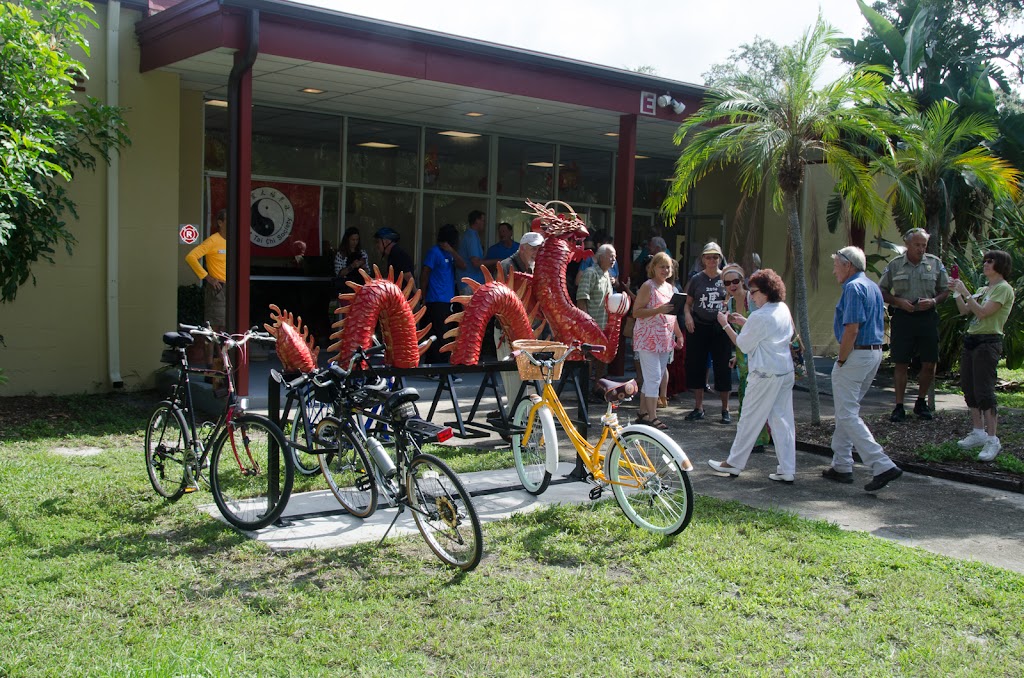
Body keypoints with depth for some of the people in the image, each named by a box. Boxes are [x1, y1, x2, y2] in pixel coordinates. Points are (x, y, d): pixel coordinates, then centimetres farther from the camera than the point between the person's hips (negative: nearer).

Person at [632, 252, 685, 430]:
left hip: (665, 339, 8)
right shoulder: (648, 286, -8)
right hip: (648, 338, -8)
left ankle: (643, 413, 17)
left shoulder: (669, 287, 15)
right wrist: (658, 310, -24)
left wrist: (679, 335, 19)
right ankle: (652, 417, -6)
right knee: (653, 377, -9)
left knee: (653, 378, 10)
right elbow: (636, 312, -14)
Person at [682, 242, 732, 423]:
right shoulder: (696, 279, 6)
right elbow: (688, 303, 10)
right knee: (696, 366, 5)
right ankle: (698, 407, 17)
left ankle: (725, 409, 13)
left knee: (723, 367, 1)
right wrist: (688, 316, -10)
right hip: (698, 328, 1)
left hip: (720, 328, -1)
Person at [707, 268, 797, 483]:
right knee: (783, 420, 8)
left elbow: (743, 345, -10)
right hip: (786, 372, 8)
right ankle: (787, 470, 9)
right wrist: (744, 323, 16)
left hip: (765, 375, -8)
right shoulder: (783, 310, 8)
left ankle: (734, 463, 15)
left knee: (750, 420, 3)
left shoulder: (760, 317, -17)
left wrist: (725, 325, -1)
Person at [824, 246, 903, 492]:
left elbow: (852, 329, -23)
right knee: (846, 411, 17)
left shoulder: (854, 288, -14)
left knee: (848, 414, -7)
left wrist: (841, 361, -15)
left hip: (856, 354, -10)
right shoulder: (873, 287, 16)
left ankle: (883, 466, -15)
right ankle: (842, 466, 22)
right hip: (875, 352, 10)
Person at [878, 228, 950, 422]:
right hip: (902, 318, -1)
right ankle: (899, 407, 9)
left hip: (927, 317, 2)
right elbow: (882, 292, 5)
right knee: (901, 364, 2)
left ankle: (921, 402, 23)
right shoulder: (895, 265, 2)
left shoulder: (935, 263, 5)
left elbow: (945, 291, 9)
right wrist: (899, 302, -11)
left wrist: (933, 301, -10)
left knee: (930, 364, 4)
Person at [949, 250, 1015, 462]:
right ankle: (979, 432, 19)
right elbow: (964, 311, 19)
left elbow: (982, 312, -18)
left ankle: (992, 440, -10)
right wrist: (957, 292, 8)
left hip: (988, 342, -9)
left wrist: (965, 292, -14)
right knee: (969, 388, 10)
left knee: (984, 391, -13)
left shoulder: (1004, 289, -8)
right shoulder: (983, 289, 18)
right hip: (971, 340, 9)